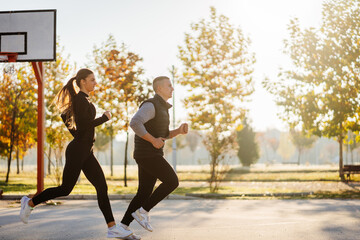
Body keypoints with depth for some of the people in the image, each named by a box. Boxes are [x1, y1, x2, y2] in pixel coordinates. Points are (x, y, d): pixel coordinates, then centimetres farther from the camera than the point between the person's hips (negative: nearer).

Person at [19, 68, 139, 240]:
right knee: (65, 189, 0)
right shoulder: (80, 99, -14)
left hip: (85, 151, 10)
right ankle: (30, 203, 18)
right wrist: (105, 118, -13)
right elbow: (84, 124, -24)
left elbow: (64, 116, 26)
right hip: (78, 150, -10)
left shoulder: (84, 99, 15)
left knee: (101, 187, 2)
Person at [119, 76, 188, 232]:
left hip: (152, 155, 10)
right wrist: (153, 140, -21)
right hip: (147, 154, -10)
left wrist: (179, 131, 7)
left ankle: (122, 227, 6)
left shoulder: (161, 108, 20)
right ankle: (142, 212, -5)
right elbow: (134, 123, -28)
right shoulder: (150, 105, -13)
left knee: (144, 193, 6)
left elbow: (164, 135, 26)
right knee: (172, 182, -11)